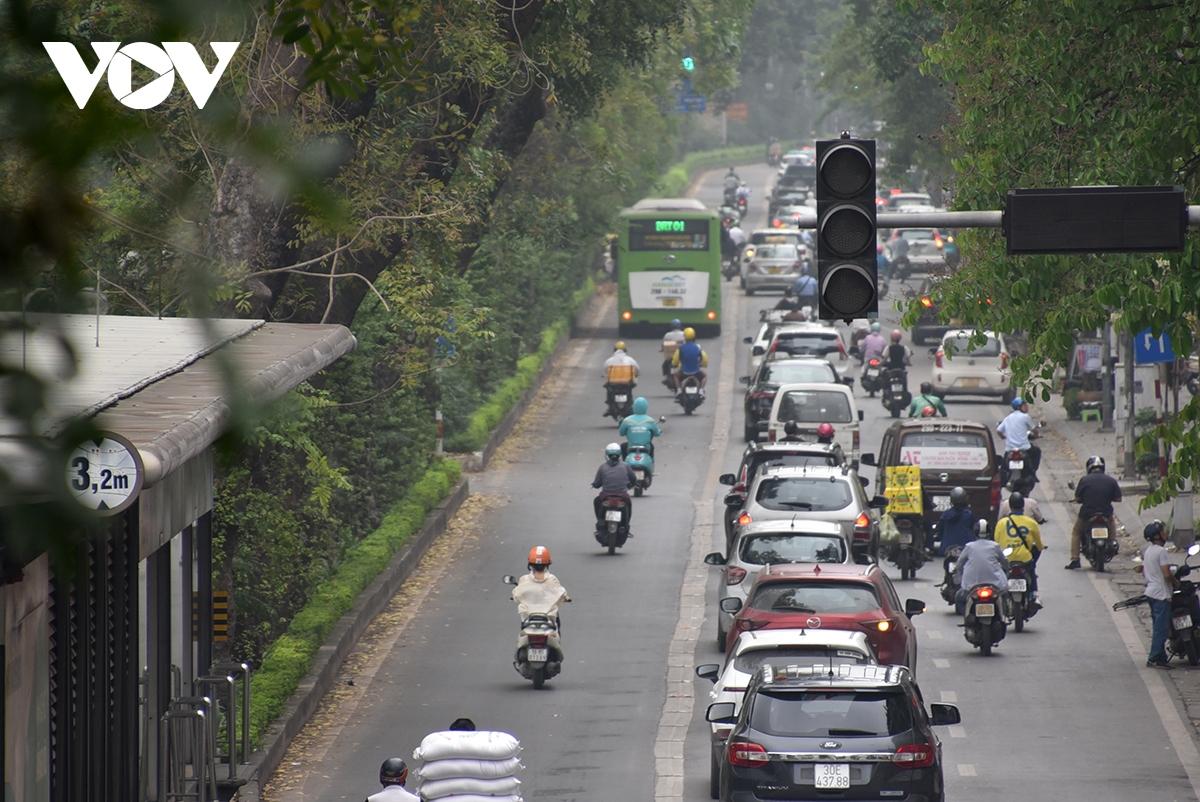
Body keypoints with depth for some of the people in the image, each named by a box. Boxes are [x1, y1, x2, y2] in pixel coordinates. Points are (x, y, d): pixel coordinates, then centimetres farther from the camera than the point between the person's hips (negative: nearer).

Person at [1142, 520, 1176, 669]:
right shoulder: (1161, 551, -17)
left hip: (1150, 591, 9)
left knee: (1158, 627, 14)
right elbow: (1167, 574, -20)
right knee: (1161, 628, -6)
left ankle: (1160, 658, 17)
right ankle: (1154, 659, -7)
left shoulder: (1147, 551, 11)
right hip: (1161, 593, -9)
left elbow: (1144, 572, 18)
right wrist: (1176, 582, -4)